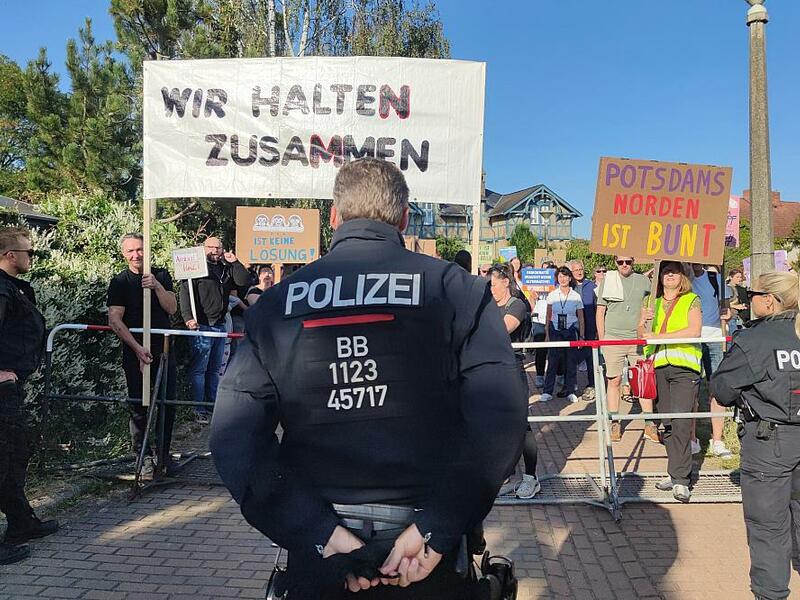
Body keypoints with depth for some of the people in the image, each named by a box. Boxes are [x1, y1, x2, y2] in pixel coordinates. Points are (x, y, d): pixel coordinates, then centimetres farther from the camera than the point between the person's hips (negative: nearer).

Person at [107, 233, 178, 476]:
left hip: (164, 351, 2)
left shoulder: (161, 275, 7)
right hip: (134, 353, -2)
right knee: (138, 407, 1)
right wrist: (137, 348, -17)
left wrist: (157, 286, -18)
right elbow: (115, 320, -9)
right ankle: (145, 457, 13)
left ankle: (163, 453, 18)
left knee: (168, 404, 3)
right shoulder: (119, 282, -1)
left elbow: (172, 308, -1)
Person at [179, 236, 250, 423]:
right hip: (201, 325, -7)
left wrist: (235, 262, -2)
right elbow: (185, 293, -13)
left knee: (214, 369, 13)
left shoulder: (227, 269, 16)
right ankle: (199, 409, 0)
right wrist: (188, 317, -25)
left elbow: (245, 281, 6)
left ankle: (213, 404, 21)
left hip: (220, 325, 7)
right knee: (198, 369, -4)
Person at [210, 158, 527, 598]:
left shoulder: (277, 302, -2)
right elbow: (499, 418, -17)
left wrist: (318, 534, -12)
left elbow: (234, 437, -10)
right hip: (426, 547, 0)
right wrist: (435, 530, -15)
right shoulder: (456, 288, -6)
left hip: (317, 557, 1)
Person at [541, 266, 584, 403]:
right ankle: (547, 392, 0)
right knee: (552, 361, -4)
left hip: (571, 331, 0)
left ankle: (569, 391, 14)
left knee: (571, 362, 3)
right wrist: (547, 334, 3)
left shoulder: (576, 296, 2)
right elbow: (548, 316, 8)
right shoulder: (552, 295, 4)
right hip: (555, 331, 0)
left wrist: (581, 336, 0)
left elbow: (581, 318, 5)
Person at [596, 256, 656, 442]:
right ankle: (614, 424, 11)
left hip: (638, 339, 1)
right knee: (614, 380, 3)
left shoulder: (643, 281, 9)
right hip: (613, 338, -1)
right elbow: (600, 311, 6)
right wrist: (601, 339, 2)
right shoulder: (607, 280, 5)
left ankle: (649, 424, 8)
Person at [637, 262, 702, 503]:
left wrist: (659, 336, -15)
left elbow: (694, 331, -10)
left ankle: (681, 480, -10)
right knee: (667, 423, 6)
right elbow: (642, 336, 13)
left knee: (680, 422, -13)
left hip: (684, 367, -4)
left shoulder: (691, 300, 5)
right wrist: (643, 322, -9)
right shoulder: (653, 303, 17)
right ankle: (677, 472, 16)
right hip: (660, 367, 5)